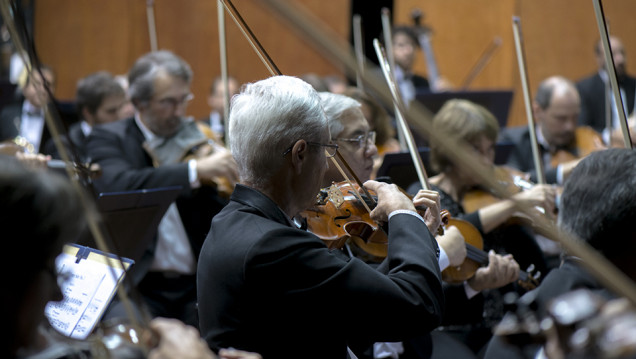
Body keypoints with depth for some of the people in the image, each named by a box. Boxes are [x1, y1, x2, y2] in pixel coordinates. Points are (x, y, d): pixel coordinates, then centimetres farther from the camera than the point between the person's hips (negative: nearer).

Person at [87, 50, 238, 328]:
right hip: (137, 284, -3)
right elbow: (117, 186, -22)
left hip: (195, 285, 3)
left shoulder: (195, 142, 13)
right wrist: (195, 170, -28)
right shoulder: (108, 138, 2)